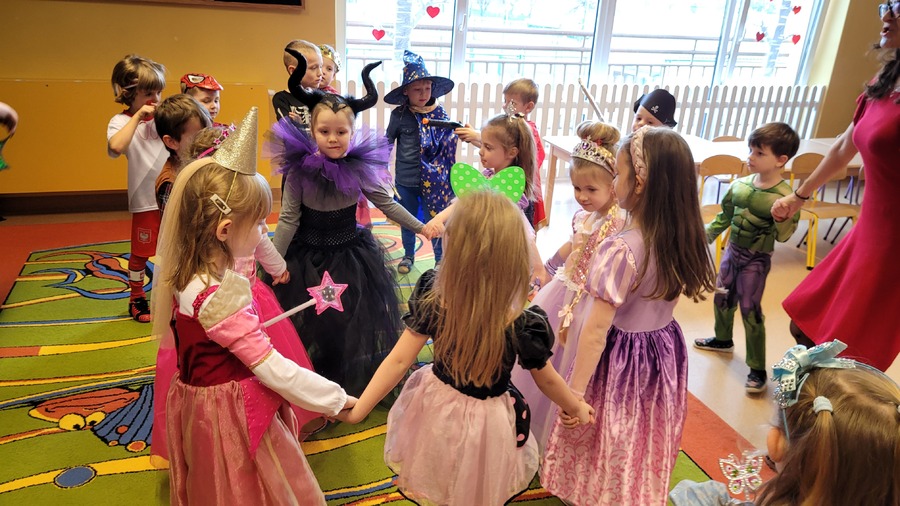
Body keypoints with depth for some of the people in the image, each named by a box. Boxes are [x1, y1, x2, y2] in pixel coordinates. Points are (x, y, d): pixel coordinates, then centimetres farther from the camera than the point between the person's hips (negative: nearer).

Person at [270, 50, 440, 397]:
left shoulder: (360, 170, -11)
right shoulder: (300, 170, -13)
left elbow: (387, 204, 1)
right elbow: (288, 220, -8)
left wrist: (421, 227, 3)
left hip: (350, 254, 1)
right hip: (308, 257, 0)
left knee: (353, 321, 10)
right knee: (310, 325, 11)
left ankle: (357, 383, 32)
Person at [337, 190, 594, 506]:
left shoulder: (432, 301, -26)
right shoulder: (523, 325, -28)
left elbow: (398, 361, -20)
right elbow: (547, 380, -11)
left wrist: (357, 411, -10)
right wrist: (577, 408, 8)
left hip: (436, 409, 2)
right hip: (487, 423, -2)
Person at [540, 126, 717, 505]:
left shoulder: (621, 249, -28)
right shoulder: (684, 240, -7)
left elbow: (596, 331, -25)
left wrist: (573, 393, -19)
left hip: (621, 357, -7)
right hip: (665, 351, 7)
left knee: (608, 440, 16)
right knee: (645, 441, 27)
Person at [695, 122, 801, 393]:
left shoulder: (784, 196, -21)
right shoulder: (740, 185, -5)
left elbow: (782, 236, -20)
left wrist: (782, 219, -39)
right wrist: (704, 238, 12)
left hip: (756, 260, -6)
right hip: (732, 251, 6)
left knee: (750, 310, -2)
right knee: (722, 298, 20)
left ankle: (757, 369, 11)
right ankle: (723, 340, 47)